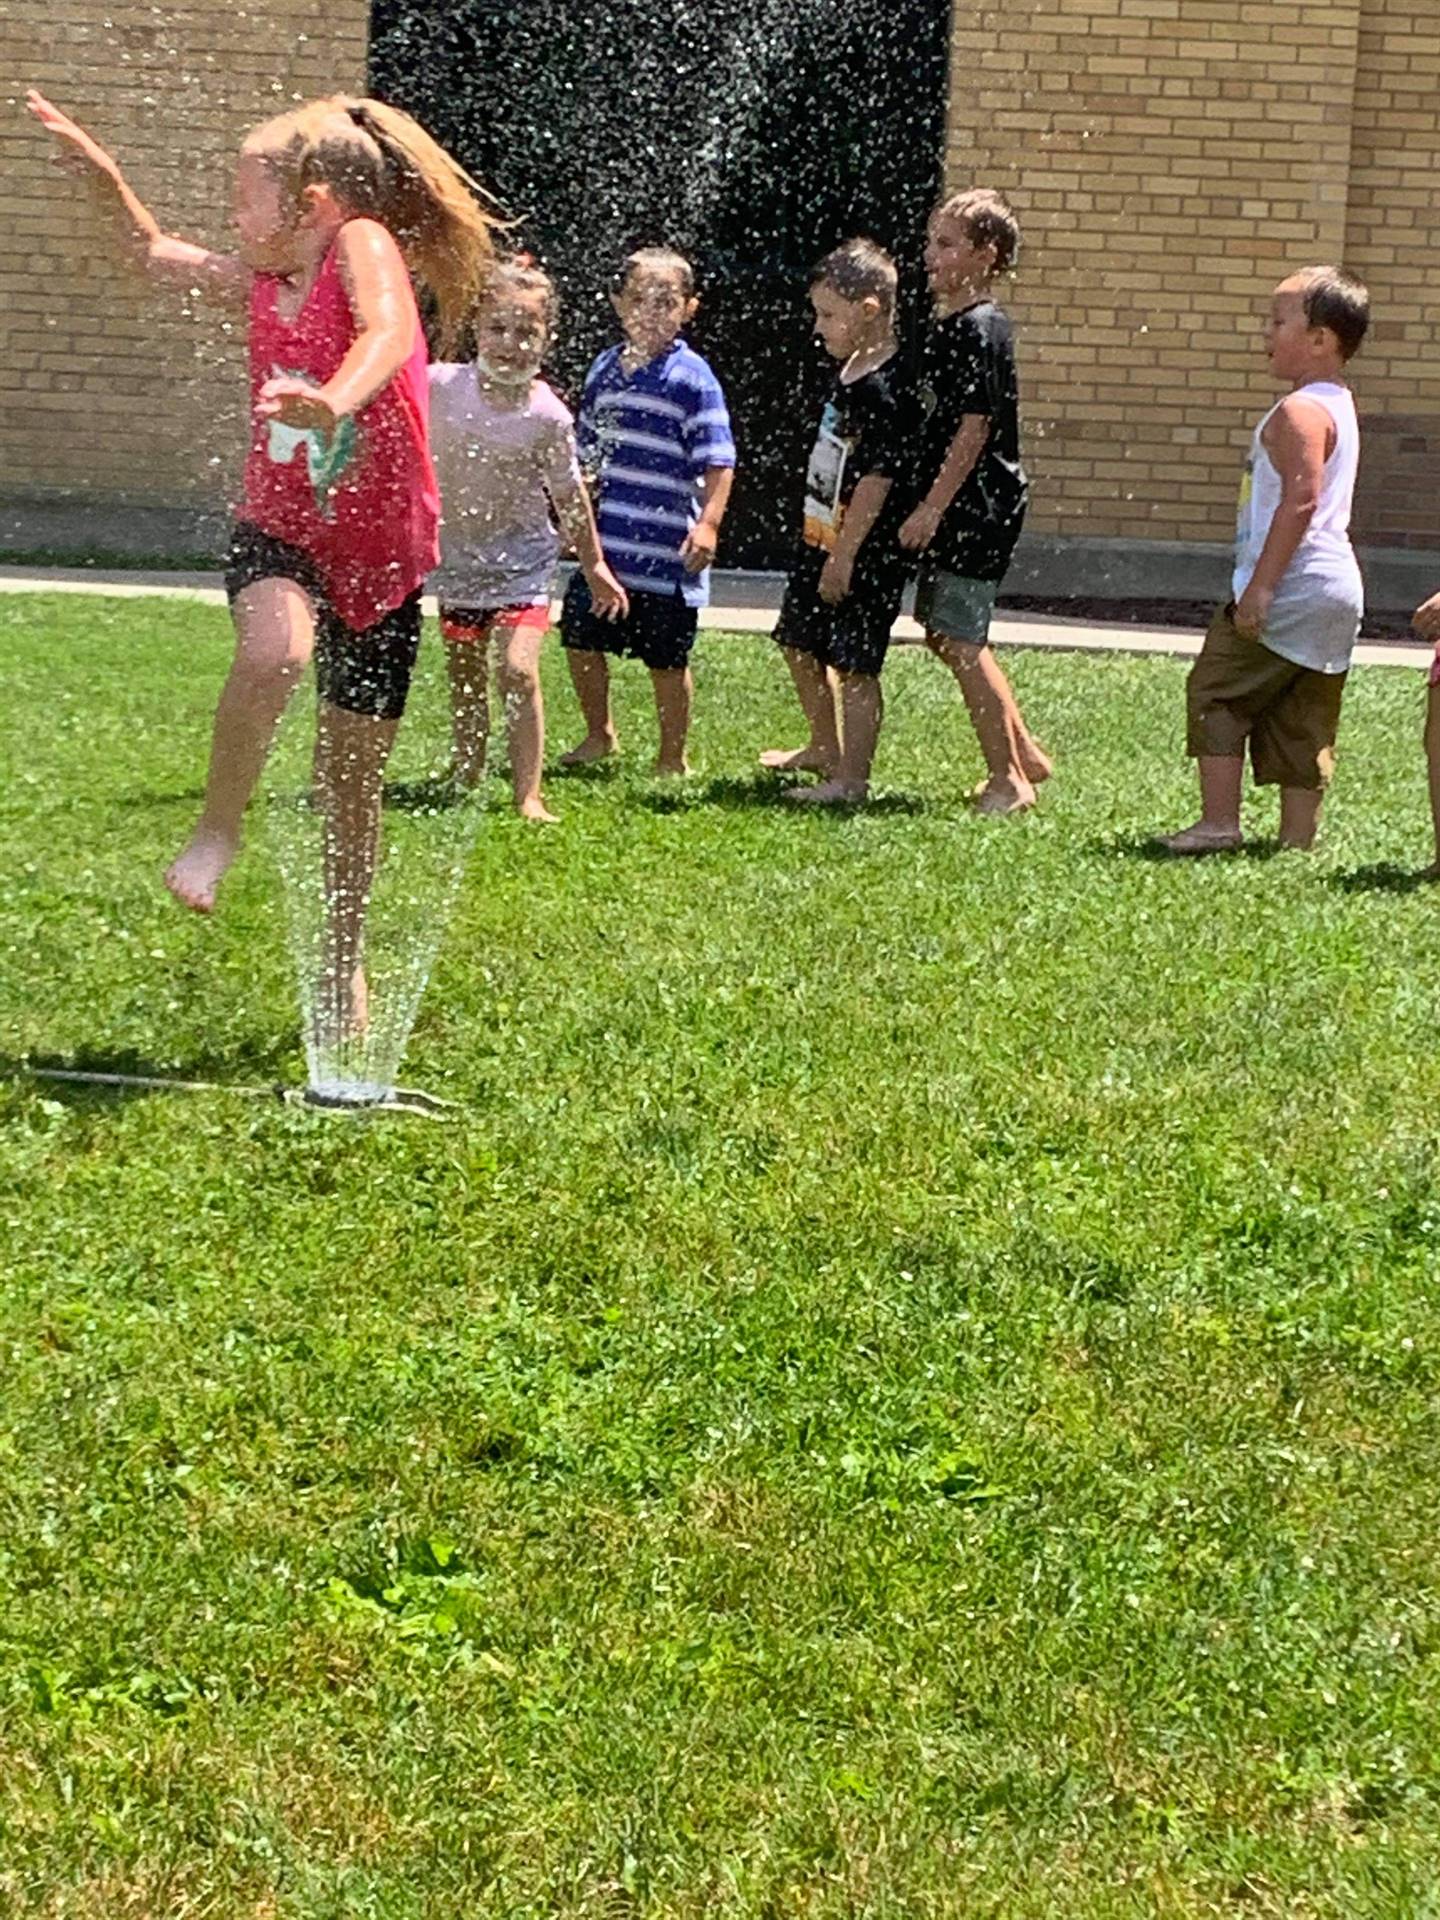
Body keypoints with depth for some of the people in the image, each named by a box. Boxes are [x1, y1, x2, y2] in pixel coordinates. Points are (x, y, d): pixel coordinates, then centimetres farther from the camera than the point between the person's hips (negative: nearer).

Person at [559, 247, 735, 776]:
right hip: (606, 543, 6)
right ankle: (599, 734, 31)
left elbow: (718, 460, -13)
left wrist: (709, 520, -25)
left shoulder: (692, 378, -8)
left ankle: (672, 757, 19)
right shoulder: (605, 370, 10)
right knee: (580, 639, 10)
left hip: (667, 549, -6)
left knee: (666, 659, 4)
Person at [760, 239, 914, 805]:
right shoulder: (850, 372, 9)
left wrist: (845, 556, -22)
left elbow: (877, 479, -24)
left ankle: (851, 778, 4)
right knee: (800, 644, 23)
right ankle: (825, 749, 39)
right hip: (821, 542, 11)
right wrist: (822, 546, 21)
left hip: (864, 555, -11)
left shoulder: (884, 390, -22)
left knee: (853, 665, -4)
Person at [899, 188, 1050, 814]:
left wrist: (932, 507, -20)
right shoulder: (948, 326, 14)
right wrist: (930, 507, 18)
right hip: (957, 510, 10)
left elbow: (974, 427, -19)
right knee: (947, 634, 15)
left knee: (958, 639, -7)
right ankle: (1024, 753, 25)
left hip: (977, 508, -10)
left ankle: (1008, 780, 1)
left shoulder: (979, 330, -15)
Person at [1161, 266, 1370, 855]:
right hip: (1337, 590, 9)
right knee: (1301, 719, 12)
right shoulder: (1338, 406, 17)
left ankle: (1218, 823, -5)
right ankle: (1298, 838, 12)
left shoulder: (1300, 412, -14)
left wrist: (1261, 585, -24)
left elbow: (1301, 500, -24)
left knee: (1213, 691, -1)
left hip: (1289, 586, -9)